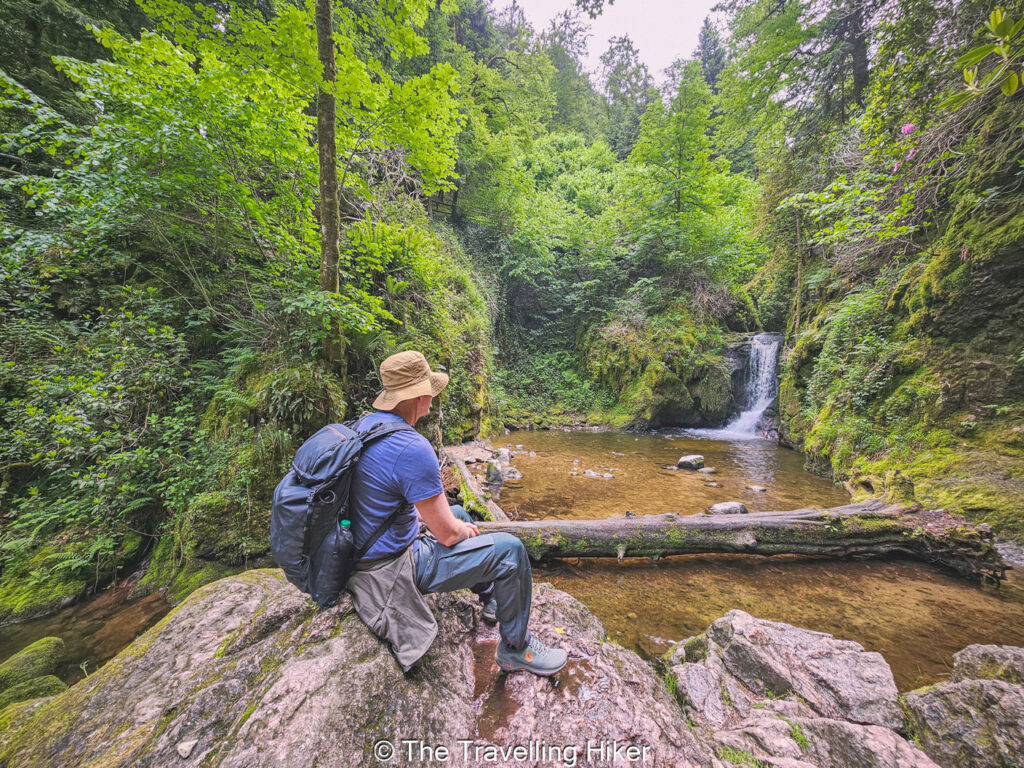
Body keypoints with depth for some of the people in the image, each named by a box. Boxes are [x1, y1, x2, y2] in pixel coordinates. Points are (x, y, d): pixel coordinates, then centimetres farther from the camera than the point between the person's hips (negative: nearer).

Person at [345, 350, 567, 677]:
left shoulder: (364, 424, -2)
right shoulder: (412, 447, -31)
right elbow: (448, 535, -23)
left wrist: (443, 519, 10)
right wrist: (465, 530, 1)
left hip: (364, 547, 10)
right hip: (393, 568, -9)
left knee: (459, 513, 26)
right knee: (509, 549, -7)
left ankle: (491, 597, 45)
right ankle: (516, 648, 17)